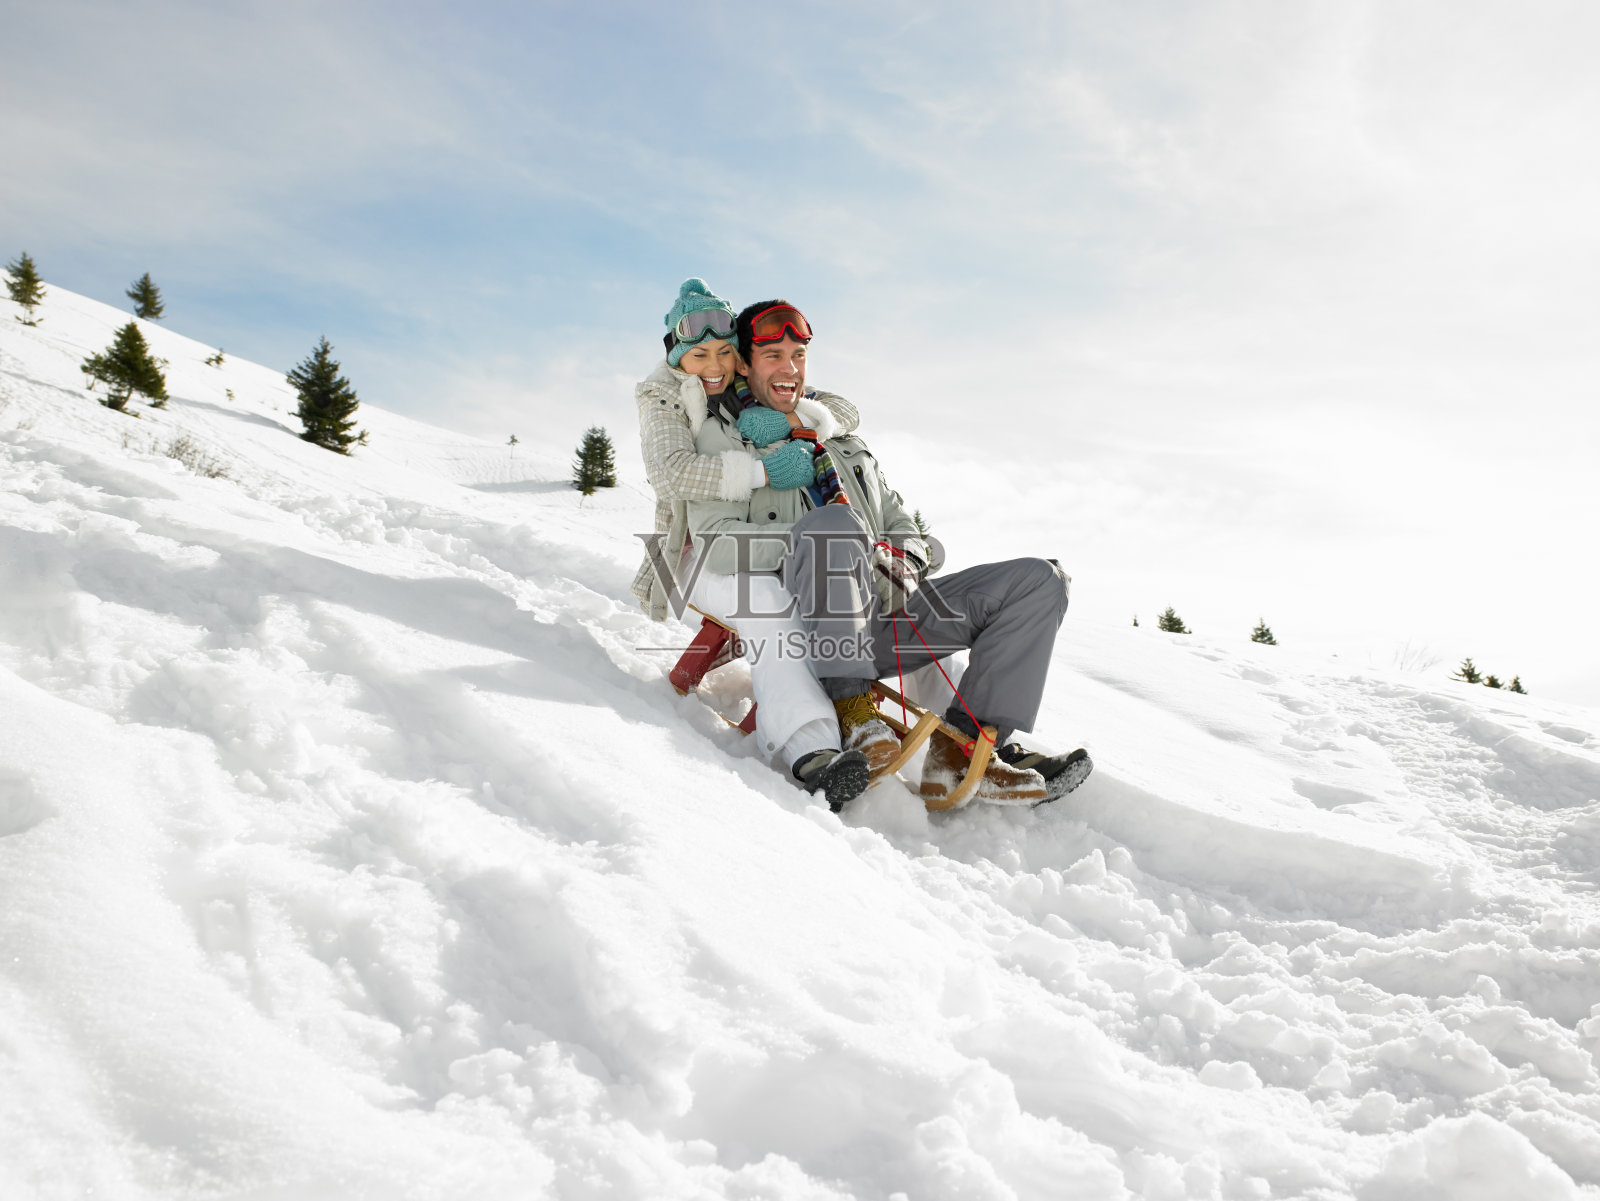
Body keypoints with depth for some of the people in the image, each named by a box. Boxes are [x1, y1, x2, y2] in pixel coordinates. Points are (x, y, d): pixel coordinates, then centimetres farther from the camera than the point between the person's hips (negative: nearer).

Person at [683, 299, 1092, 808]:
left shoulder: (845, 446, 31)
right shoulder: (724, 438, 12)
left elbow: (900, 526, 26)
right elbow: (714, 544, -6)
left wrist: (902, 565, 1)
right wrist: (823, 537, -14)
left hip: (882, 616, 6)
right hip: (809, 615, -6)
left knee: (1040, 580, -7)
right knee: (833, 521, -37)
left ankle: (960, 750, -22)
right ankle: (848, 713, -37)